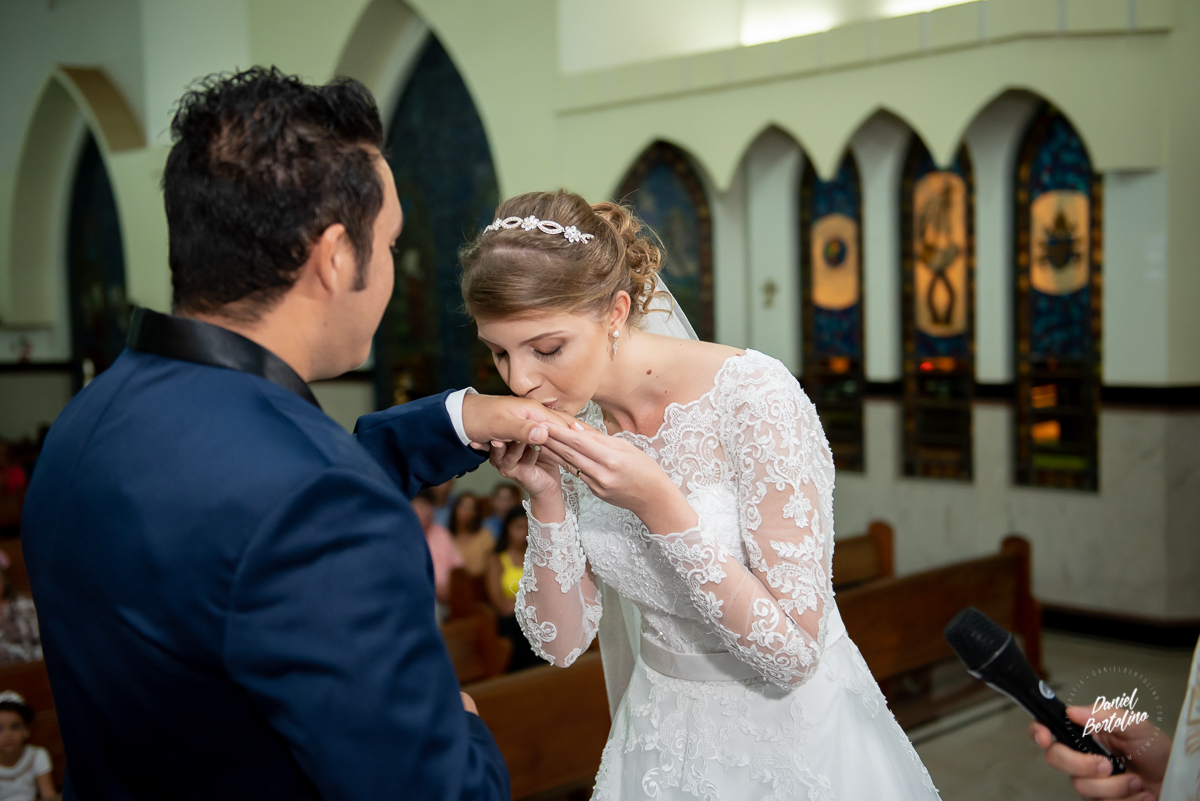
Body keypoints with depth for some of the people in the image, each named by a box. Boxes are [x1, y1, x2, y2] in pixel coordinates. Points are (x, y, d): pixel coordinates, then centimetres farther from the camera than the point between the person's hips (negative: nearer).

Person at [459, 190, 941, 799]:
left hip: (793, 741, -4)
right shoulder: (572, 425, -8)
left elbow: (794, 651, -24)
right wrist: (546, 497, -19)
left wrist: (658, 504, -31)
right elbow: (560, 641, -5)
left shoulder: (754, 396, -25)